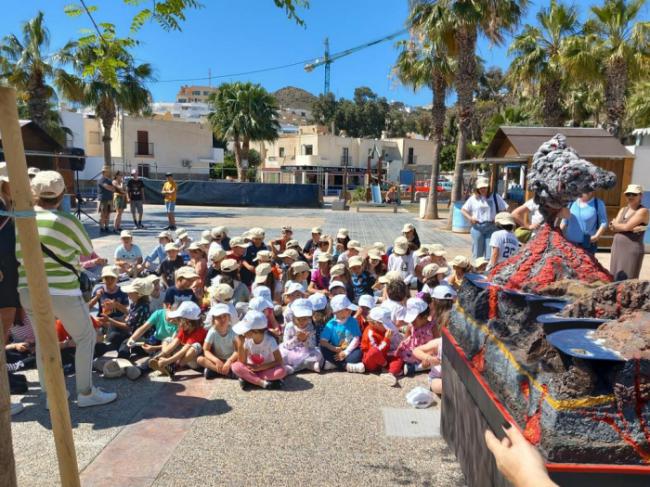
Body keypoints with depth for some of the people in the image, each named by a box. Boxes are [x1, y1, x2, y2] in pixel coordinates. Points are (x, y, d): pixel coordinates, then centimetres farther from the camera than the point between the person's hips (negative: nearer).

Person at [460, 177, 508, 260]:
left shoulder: (495, 197, 5)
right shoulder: (473, 198, 7)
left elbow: (504, 209, 6)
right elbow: (463, 210, 11)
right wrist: (469, 217, -6)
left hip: (491, 227, -1)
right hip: (477, 227, 1)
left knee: (490, 252, -4)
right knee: (477, 252, 7)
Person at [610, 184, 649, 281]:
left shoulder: (642, 211, -7)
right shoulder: (623, 209, 14)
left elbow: (626, 226, -17)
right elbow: (613, 228, 1)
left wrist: (615, 224, 2)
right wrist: (632, 229, -12)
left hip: (632, 250, -7)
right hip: (617, 249, 7)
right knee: (615, 279, 8)